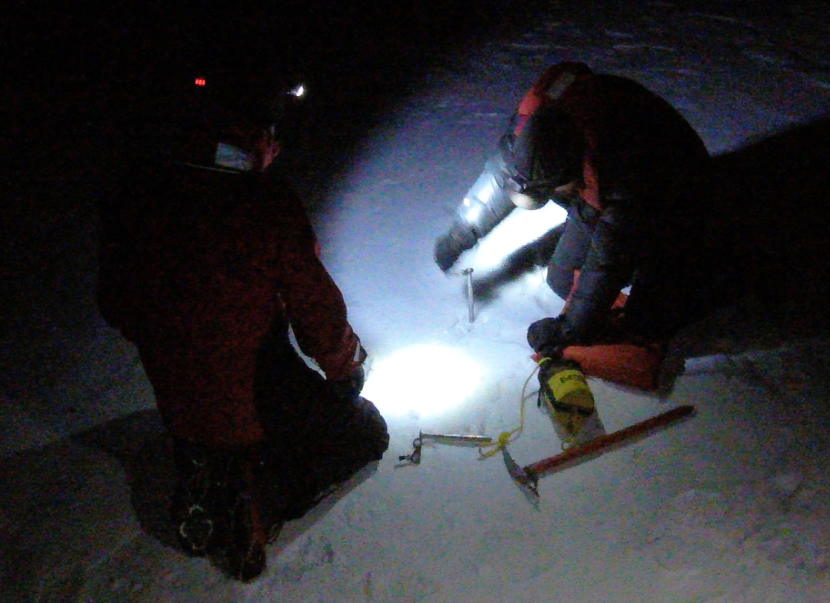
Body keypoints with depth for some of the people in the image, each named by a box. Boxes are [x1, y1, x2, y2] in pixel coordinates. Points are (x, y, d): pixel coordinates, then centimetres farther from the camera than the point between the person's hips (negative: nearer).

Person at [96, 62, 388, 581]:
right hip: (259, 401, -5)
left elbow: (117, 305, 2)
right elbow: (315, 308, -17)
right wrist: (347, 363, 4)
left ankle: (206, 479, 11)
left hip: (179, 407, 6)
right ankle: (262, 496, -2)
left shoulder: (132, 192, -10)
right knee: (365, 432, 16)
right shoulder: (265, 200, -26)